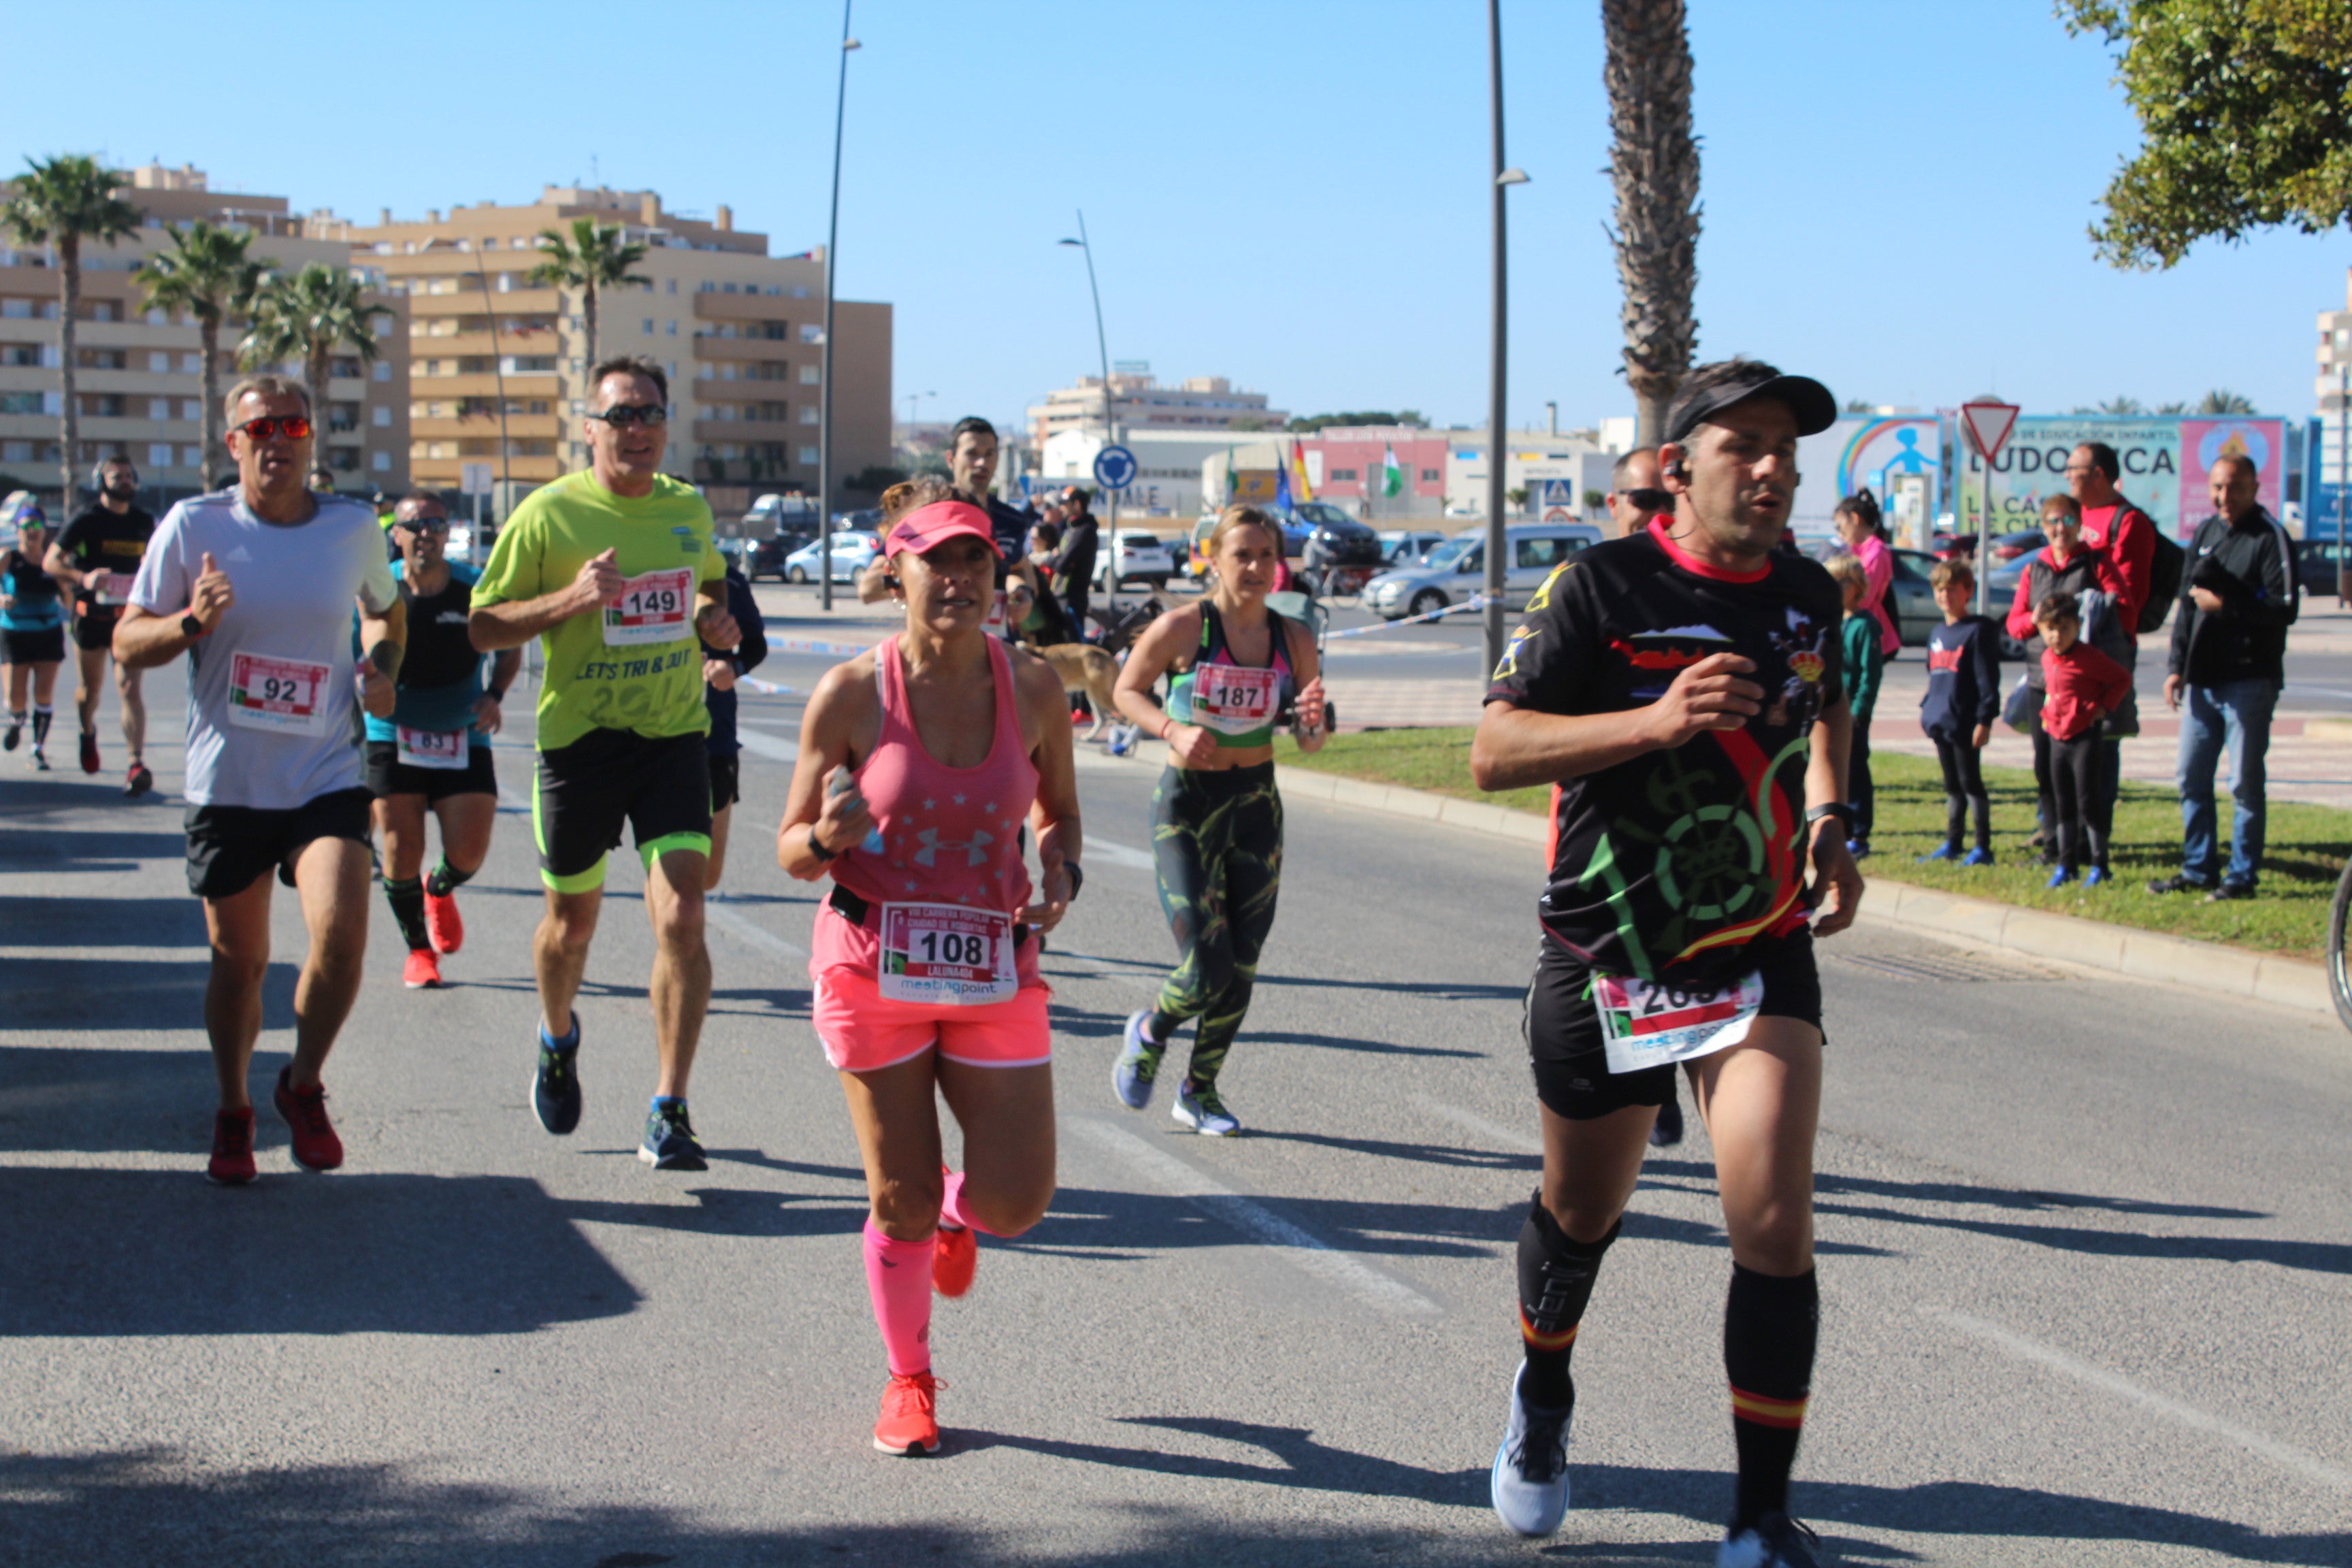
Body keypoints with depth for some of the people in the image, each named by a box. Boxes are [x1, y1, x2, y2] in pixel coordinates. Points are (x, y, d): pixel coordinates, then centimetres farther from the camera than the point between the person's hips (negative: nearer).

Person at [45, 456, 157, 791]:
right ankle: (88, 733, 46)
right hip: (91, 614, -1)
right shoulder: (87, 520, -6)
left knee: (130, 687, -13)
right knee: (91, 688, 12)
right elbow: (50, 562, -8)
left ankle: (137, 764, -19)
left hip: (127, 614, 1)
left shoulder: (143, 521, 6)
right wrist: (83, 578, -26)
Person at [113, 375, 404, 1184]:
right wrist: (191, 622, -18)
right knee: (239, 961, 9)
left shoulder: (353, 528, 3)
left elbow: (387, 611, 23)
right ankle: (233, 1112, 33)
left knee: (341, 934, -19)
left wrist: (380, 669, 2)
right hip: (227, 781, 0)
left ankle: (304, 1087, 7)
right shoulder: (193, 526, -3)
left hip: (327, 776, 0)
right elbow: (127, 642, 2)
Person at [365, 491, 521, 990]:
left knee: (468, 852, -8)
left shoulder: (477, 591, -5)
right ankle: (419, 949, 20)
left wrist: (495, 695, -6)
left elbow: (510, 650, 10)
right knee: (402, 849, -4)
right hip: (392, 739, 0)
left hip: (463, 739, 0)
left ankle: (440, 890, 31)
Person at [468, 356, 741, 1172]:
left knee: (681, 920, -14)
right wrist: (570, 598, -21)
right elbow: (484, 626, -5)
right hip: (579, 736, -1)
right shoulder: (548, 513, -7)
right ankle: (558, 1040, 47)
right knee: (572, 920, 15)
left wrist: (713, 618, 3)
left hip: (675, 735, 2)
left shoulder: (689, 508, 6)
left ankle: (669, 1113, -8)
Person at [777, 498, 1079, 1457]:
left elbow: (1058, 812, 16)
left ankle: (955, 1218, 36)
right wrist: (828, 838, -24)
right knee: (900, 1199, 3)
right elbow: (792, 852, -1)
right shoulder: (851, 694, -8)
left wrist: (1060, 873, -6)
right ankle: (908, 1382, 29)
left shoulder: (1031, 686, -1)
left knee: (1014, 1204, -4)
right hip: (873, 971, -2)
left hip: (995, 974, 2)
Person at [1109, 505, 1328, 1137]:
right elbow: (1127, 689, 1)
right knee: (1205, 971, -11)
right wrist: (1173, 730, -17)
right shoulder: (1181, 628, -13)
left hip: (1257, 805, 4)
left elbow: (1310, 742, 4)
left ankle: (1200, 1090, 29)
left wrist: (1312, 721, -19)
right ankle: (1148, 1031, 24)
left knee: (1241, 968, 8)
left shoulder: (1294, 639, -1)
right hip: (1186, 804, -4)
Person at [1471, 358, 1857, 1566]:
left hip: (1759, 954, 2)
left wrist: (1828, 826, 7)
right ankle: (1542, 1398, 49)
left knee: (1773, 1223, -14)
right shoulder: (1604, 585, -13)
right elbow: (1494, 750, -19)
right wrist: (1656, 719, -32)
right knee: (1580, 1213, 16)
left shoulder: (1808, 594, 3)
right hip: (1607, 956, -2)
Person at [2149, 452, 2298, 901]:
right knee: (2192, 778, 10)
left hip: (2250, 680, -7)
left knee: (2245, 783, -1)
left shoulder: (2271, 538, -8)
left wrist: (2224, 605, -16)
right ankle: (2198, 868, 19)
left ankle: (2242, 876, 5)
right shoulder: (2205, 533, 14)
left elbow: (2285, 609, -16)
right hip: (2202, 678, 7)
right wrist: (2176, 666, 13)